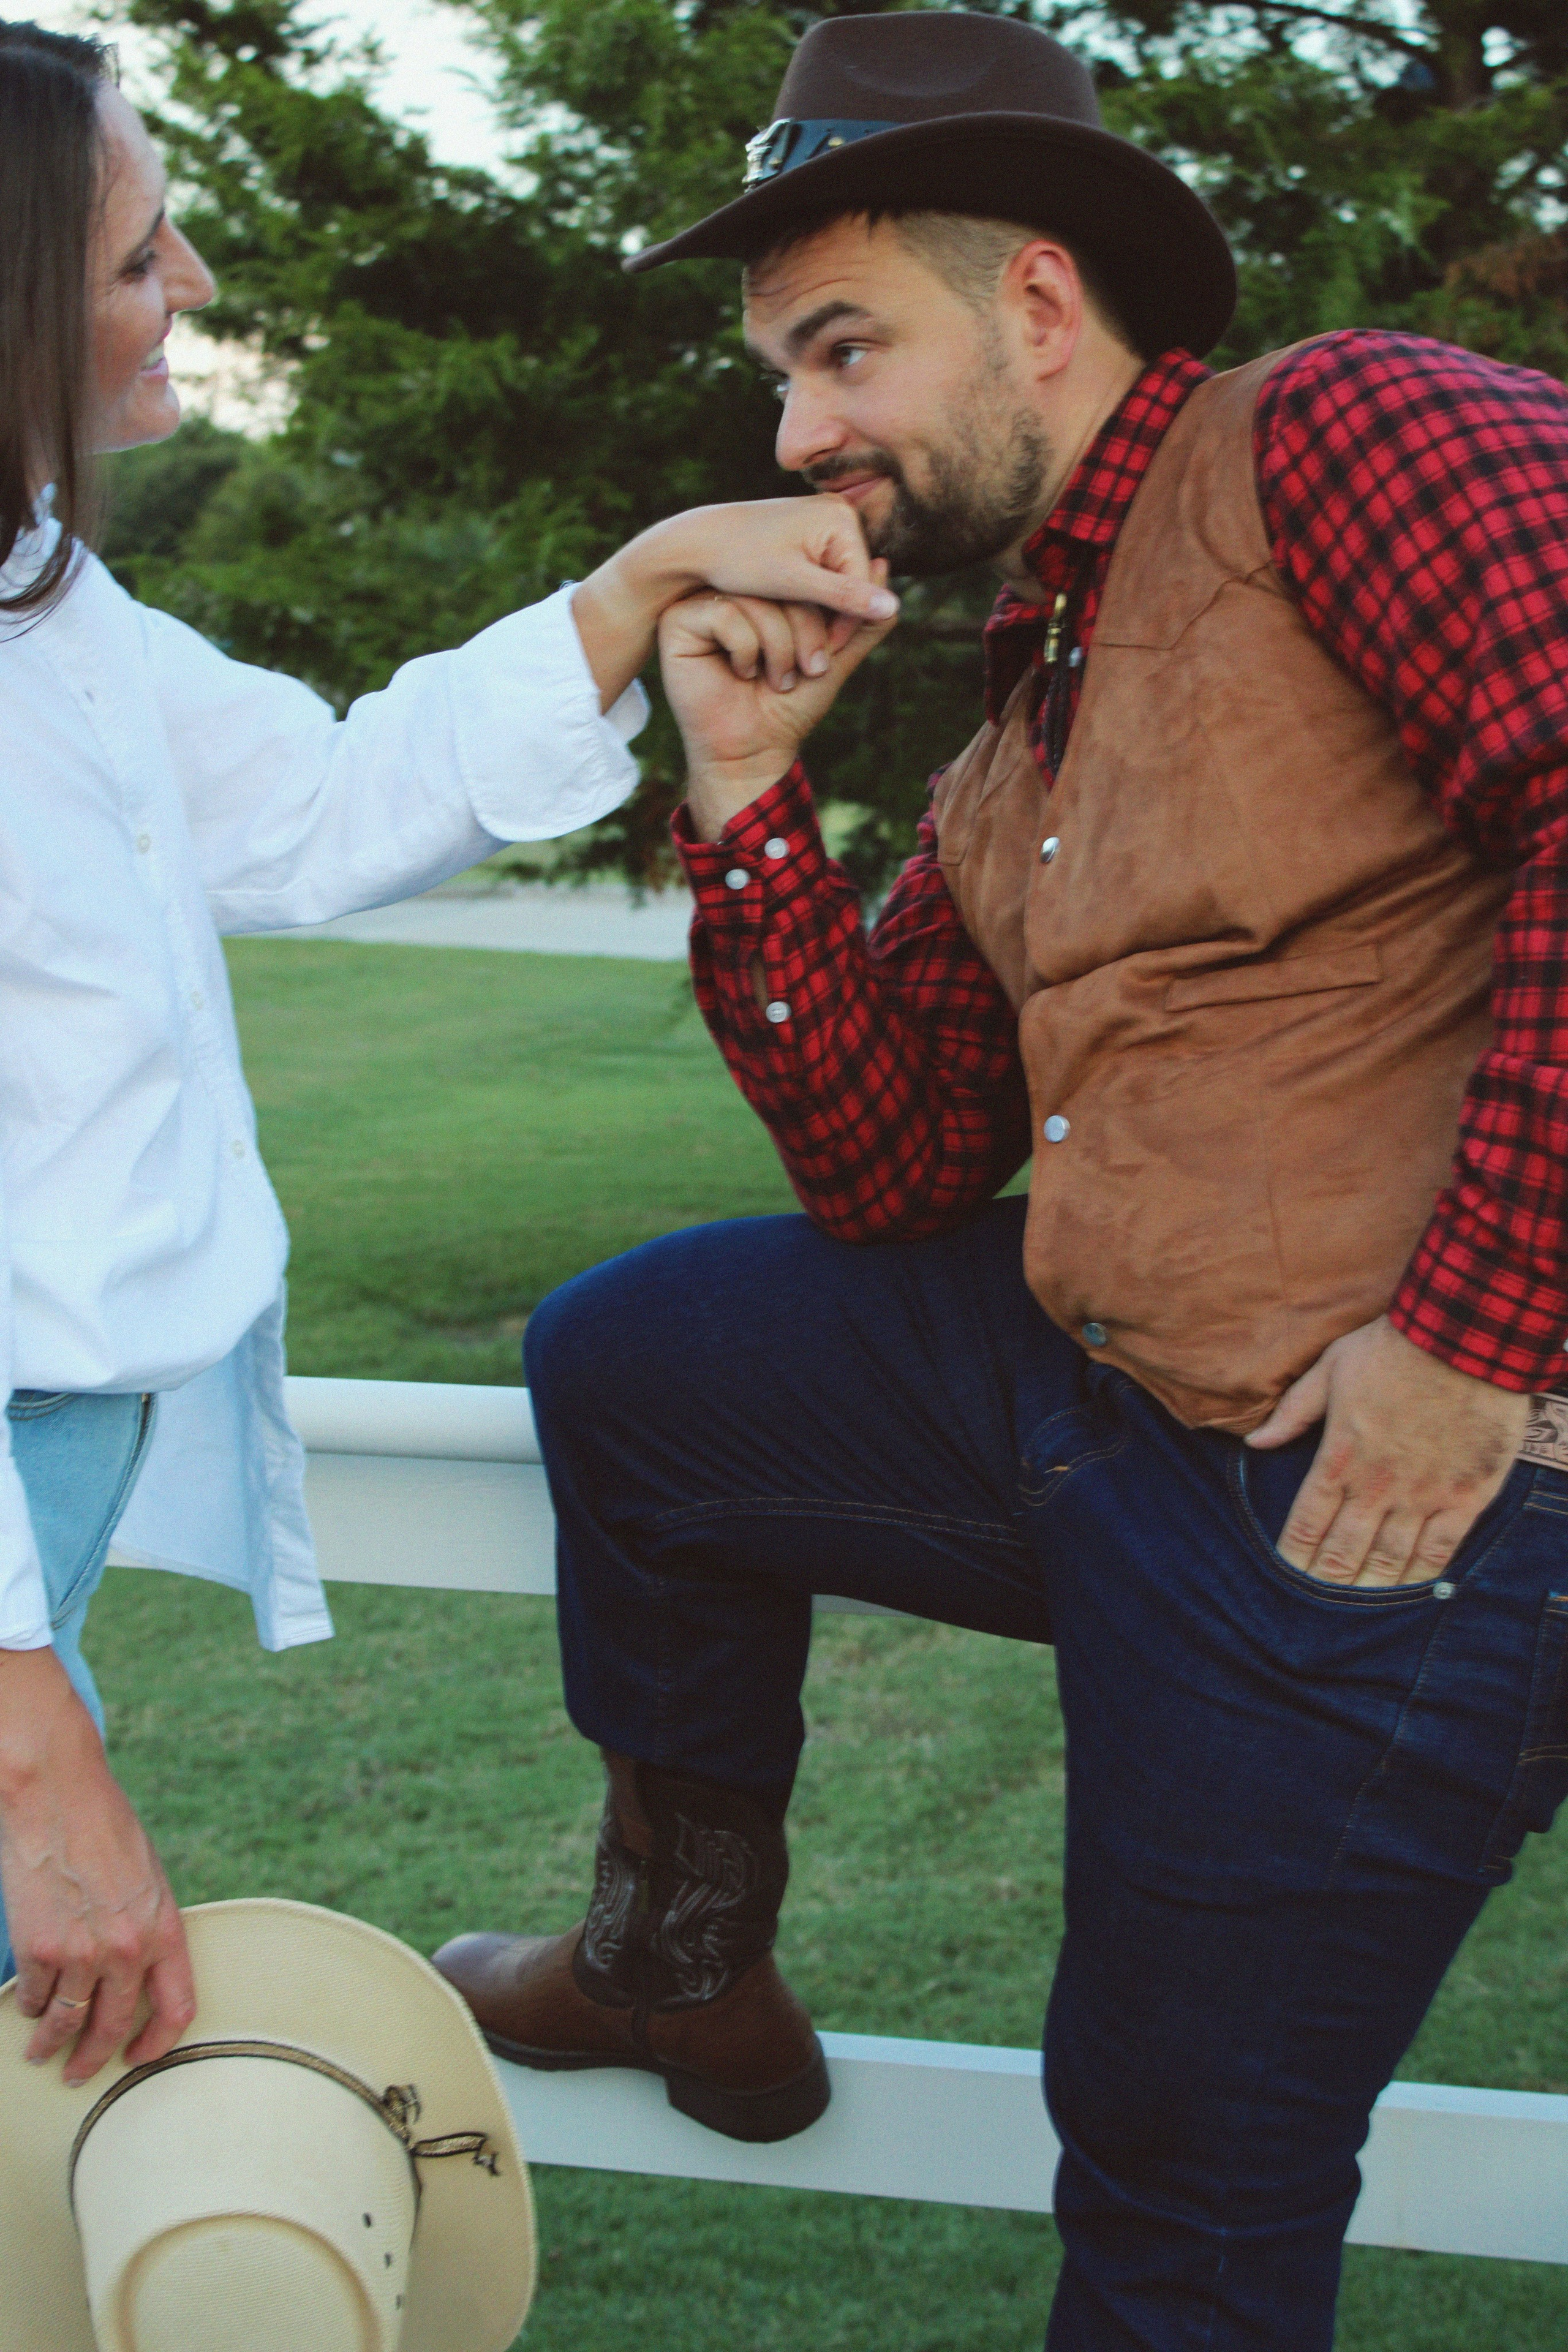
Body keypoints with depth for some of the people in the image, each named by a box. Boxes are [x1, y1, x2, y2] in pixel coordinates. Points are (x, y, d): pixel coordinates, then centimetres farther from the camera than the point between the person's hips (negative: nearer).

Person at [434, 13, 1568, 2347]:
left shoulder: (1338, 436, -10)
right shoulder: (1013, 752, 16)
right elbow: (892, 1173, 12)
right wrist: (747, 789, 3)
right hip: (1089, 1392, 9)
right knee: (632, 1361, 17)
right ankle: (686, 1965, 33)